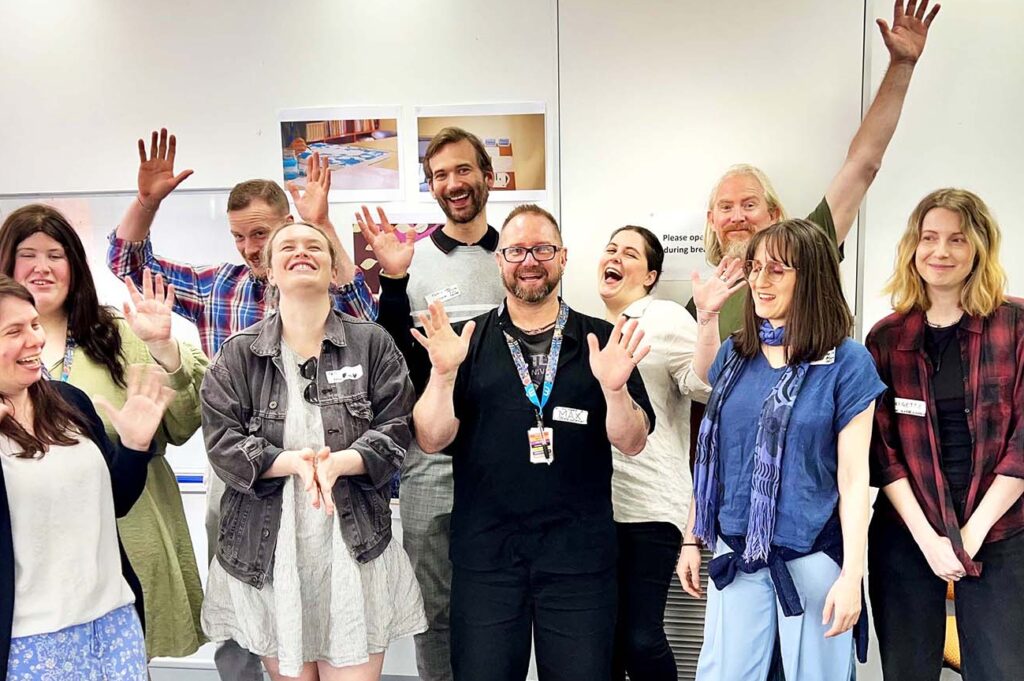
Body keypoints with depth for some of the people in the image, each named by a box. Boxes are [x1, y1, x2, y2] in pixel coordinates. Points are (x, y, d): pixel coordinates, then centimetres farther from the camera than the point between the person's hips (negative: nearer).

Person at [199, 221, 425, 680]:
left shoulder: (372, 342, 2)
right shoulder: (238, 353, 2)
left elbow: (396, 431, -4)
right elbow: (222, 442, -6)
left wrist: (337, 463, -22)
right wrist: (292, 462, -21)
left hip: (355, 548, 0)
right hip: (268, 553, 1)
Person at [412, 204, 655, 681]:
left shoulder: (603, 340, 4)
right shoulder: (467, 341, 4)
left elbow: (632, 443, 0)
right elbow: (431, 441, -1)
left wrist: (615, 388, -18)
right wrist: (443, 373, -17)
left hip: (580, 554, 0)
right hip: (485, 553, 0)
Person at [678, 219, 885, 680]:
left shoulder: (847, 362, -7)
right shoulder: (735, 353, 5)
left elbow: (853, 477, -8)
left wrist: (851, 574, -11)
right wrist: (693, 538, 12)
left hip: (811, 556, -3)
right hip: (735, 553, 4)